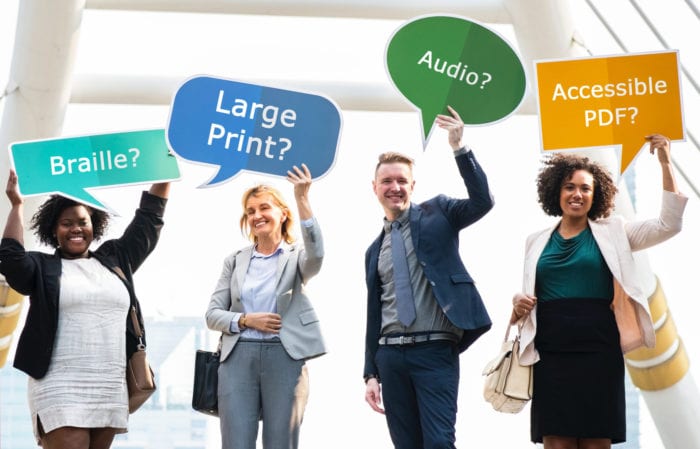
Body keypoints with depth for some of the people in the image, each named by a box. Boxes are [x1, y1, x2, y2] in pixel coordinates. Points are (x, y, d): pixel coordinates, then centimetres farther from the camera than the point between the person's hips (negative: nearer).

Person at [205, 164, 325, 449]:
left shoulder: (295, 257, 7)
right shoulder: (235, 261, 14)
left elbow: (315, 254, -19)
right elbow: (212, 314, 10)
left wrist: (302, 199, -26)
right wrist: (246, 320, -9)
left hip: (284, 359, -2)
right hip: (239, 359, 2)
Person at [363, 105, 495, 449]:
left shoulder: (436, 213, 7)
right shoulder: (375, 250, 18)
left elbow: (482, 202, -12)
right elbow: (374, 313, 17)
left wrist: (460, 148, -21)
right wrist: (371, 373, 12)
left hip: (435, 350, -4)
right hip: (391, 355, 5)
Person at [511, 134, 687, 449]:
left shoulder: (611, 232, 8)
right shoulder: (537, 242, 13)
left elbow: (668, 225, 0)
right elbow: (526, 291, 20)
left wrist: (665, 165, -5)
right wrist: (518, 302, -4)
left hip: (598, 353, -1)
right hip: (551, 355, 1)